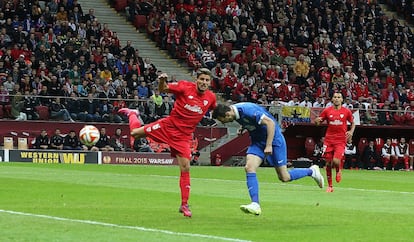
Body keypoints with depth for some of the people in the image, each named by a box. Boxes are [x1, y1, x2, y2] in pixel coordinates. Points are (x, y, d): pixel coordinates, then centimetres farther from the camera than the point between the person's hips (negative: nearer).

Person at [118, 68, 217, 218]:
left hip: (183, 136, 1)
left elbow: (215, 111, 22)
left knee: (185, 168, -6)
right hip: (168, 125, -1)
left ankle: (184, 205, 5)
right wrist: (162, 81, -29)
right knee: (135, 133, -1)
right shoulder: (185, 87, -12)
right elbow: (162, 89, -9)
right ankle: (132, 114, 38)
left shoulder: (211, 97, -1)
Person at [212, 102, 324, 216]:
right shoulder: (236, 112, -4)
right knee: (249, 168, -14)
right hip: (257, 141, 8)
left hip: (274, 139, -8)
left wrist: (269, 145, -29)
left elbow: (270, 122, -29)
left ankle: (312, 171, 22)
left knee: (284, 177, -2)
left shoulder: (247, 110, -30)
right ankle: (255, 205, -15)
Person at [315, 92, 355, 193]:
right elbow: (317, 122, 10)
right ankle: (330, 186, 14)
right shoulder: (327, 111, 4)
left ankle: (338, 171, 17)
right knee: (328, 163, 1)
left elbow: (353, 123, 16)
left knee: (336, 161, -20)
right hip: (329, 139, 2)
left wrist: (351, 132, -3)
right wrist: (317, 121, -14)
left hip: (341, 140, -2)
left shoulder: (346, 111, 3)